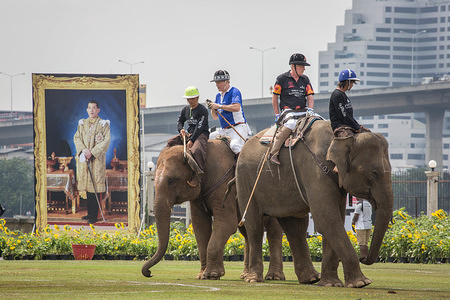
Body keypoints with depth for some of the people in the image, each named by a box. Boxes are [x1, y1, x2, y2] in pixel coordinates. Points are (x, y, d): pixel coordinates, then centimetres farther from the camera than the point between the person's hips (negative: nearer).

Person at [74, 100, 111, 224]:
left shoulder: (103, 124, -1)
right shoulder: (82, 124, 13)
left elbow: (106, 141, -8)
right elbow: (76, 138, 9)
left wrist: (92, 152, -15)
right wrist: (83, 150, -10)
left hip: (97, 159, -5)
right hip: (84, 158, 5)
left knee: (95, 185, -7)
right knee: (87, 186, 7)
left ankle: (94, 215, -5)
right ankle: (90, 213, 15)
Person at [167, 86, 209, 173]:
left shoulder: (203, 110, -12)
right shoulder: (185, 109, 12)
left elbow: (199, 127, -19)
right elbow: (179, 121, 22)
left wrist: (191, 140, -25)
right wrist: (181, 129, -3)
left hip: (202, 134, -8)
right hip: (189, 133, 8)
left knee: (196, 150, -38)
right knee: (171, 142, -1)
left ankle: (200, 170, -38)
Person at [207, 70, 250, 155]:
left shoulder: (234, 92, -6)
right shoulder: (218, 95, 18)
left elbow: (236, 107, -25)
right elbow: (215, 117, 21)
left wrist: (219, 106, -22)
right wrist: (213, 109, -2)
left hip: (238, 127, -9)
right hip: (224, 130, 9)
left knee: (234, 145, -35)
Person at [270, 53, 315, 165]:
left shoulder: (305, 79, 16)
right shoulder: (282, 79, 2)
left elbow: (310, 96, 12)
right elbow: (274, 97, 7)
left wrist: (310, 109, -8)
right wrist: (277, 115, 2)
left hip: (303, 111, 6)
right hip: (288, 112, -6)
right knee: (291, 124, -37)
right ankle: (273, 153, -34)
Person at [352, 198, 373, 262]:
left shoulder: (360, 204, -12)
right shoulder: (369, 204, 14)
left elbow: (356, 215, -13)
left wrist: (353, 222, 6)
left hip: (361, 226, -8)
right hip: (369, 226, 8)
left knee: (361, 243, -6)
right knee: (365, 243, 11)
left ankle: (363, 258, -11)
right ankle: (367, 257, 6)